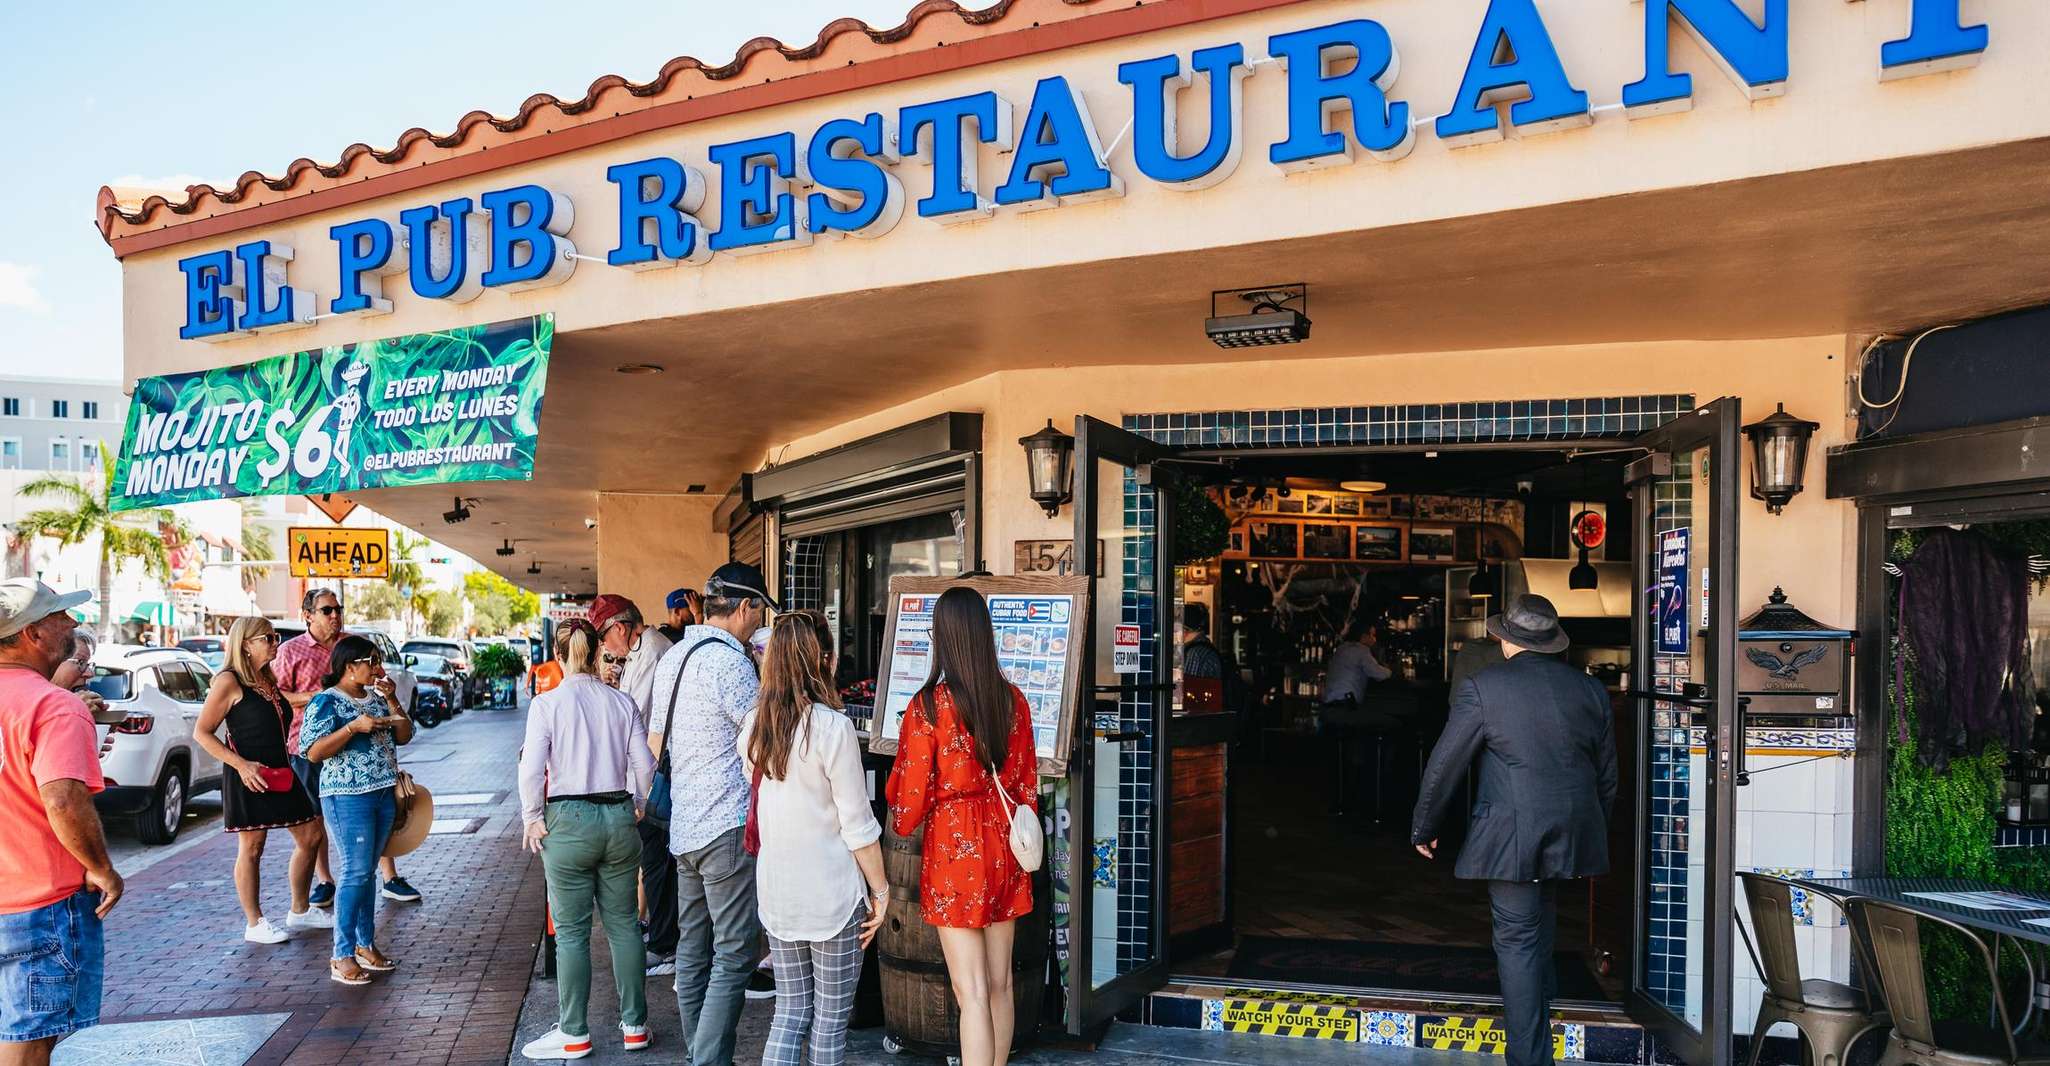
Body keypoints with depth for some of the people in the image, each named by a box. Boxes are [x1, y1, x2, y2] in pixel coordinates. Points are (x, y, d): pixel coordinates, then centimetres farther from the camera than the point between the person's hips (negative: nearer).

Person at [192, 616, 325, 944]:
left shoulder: (269, 679, 13)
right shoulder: (229, 682, -11)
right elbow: (202, 732, -13)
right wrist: (241, 764, -20)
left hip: (280, 771, 8)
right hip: (247, 776, -8)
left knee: (310, 837, 10)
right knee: (251, 848, 1)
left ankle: (299, 911, 24)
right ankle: (254, 924, 12)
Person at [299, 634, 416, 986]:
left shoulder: (377, 698, 13)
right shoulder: (326, 702, -8)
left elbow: (404, 736, 12)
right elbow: (313, 752, -15)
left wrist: (392, 700, 0)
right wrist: (354, 727, -24)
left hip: (383, 794, 7)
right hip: (348, 797, -7)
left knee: (367, 871, 12)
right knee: (356, 872, -9)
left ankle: (366, 945, 19)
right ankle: (342, 956, -3)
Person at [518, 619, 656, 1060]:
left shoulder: (547, 704, -8)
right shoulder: (621, 701, 1)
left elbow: (532, 768, -14)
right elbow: (644, 763, 1)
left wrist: (532, 817, 0)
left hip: (568, 822, -3)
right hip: (619, 818, 3)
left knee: (571, 932, 7)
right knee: (623, 925, 13)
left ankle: (573, 1034, 15)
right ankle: (634, 1024, 21)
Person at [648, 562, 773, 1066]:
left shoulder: (673, 658, 13)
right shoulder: (730, 662, -16)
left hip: (684, 826, 9)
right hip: (728, 826, -9)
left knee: (693, 949, 14)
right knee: (735, 954, -4)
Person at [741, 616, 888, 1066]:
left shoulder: (754, 725, 1)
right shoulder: (832, 726, -17)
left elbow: (758, 807, 11)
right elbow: (857, 825, -14)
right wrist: (880, 889, -4)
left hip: (775, 889, 6)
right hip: (832, 893, -5)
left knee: (790, 1010, 15)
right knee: (831, 1017, 8)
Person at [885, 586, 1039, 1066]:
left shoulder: (929, 706, -15)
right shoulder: (1013, 700, -1)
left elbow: (912, 790, -9)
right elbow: (1027, 782, 7)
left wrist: (902, 824, 13)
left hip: (954, 849, -5)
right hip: (1003, 846, 5)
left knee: (972, 991, -1)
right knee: (1000, 984, 14)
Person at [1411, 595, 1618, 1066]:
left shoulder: (1482, 687, -7)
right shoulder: (1591, 689, 6)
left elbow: (1445, 765, -6)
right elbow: (1607, 776, 12)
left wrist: (1423, 828, 7)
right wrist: (1596, 833, 26)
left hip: (1509, 839, -5)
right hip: (1575, 835, 5)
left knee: (1518, 941, 2)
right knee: (1544, 934, 22)